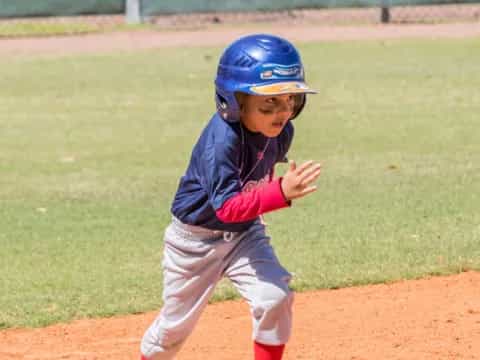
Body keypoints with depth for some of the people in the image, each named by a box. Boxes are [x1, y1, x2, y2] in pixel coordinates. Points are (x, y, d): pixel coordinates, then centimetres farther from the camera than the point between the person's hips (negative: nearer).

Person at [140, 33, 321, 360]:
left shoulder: (281, 132, -13)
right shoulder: (222, 139, -34)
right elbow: (227, 207, -40)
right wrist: (281, 193, -51)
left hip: (245, 234, 5)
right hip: (196, 238, -5)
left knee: (275, 298, -18)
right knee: (177, 322, 11)